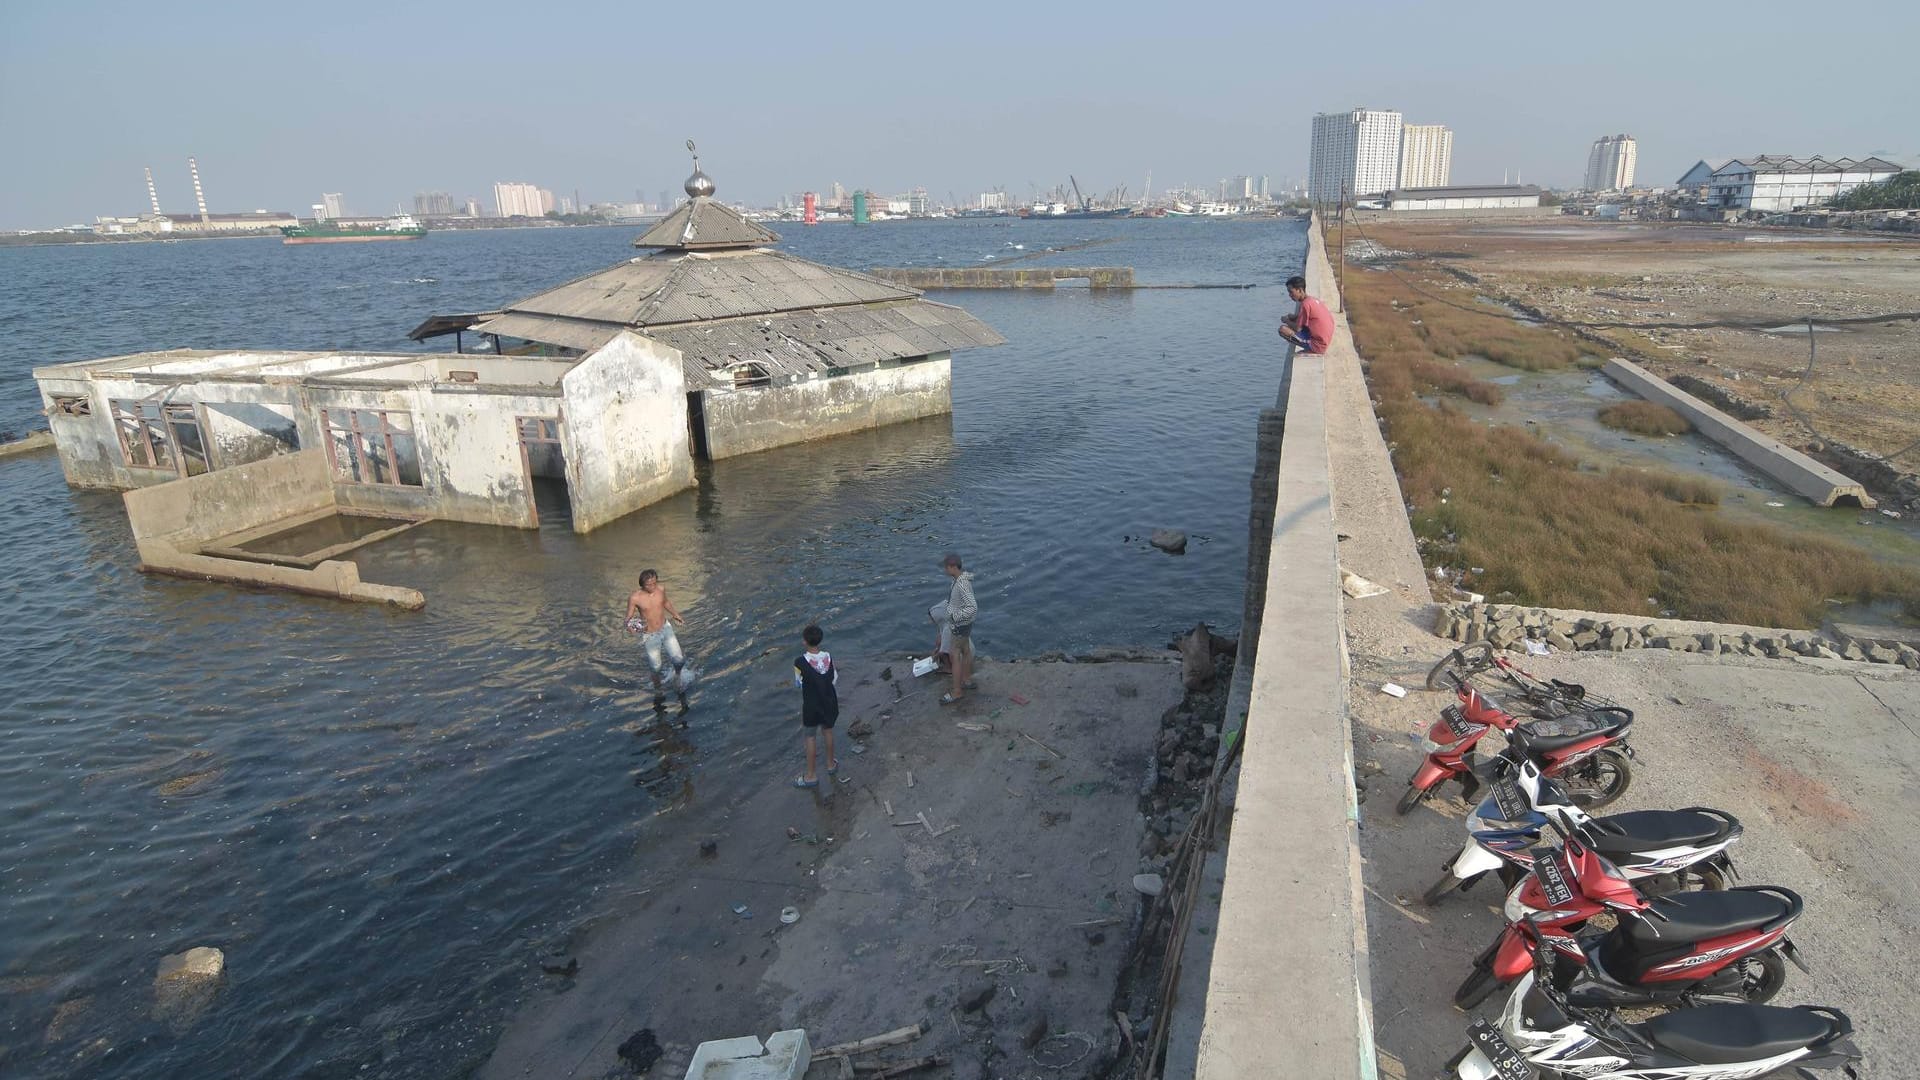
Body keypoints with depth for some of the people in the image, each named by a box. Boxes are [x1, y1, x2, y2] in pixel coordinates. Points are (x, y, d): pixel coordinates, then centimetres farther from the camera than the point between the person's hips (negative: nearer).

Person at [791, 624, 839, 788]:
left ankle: (811, 776, 22)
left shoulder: (800, 662, -24)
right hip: (829, 701, 4)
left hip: (811, 705, -4)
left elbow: (798, 683, -9)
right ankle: (831, 764, 42)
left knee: (809, 737, 13)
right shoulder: (828, 657, -14)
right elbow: (834, 680, -4)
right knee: (828, 731, 25)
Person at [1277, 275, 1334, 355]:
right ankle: (1309, 349, 13)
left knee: (1283, 329, -14)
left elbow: (1297, 328, -16)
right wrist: (1293, 317, 9)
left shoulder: (1306, 304, -18)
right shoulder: (1313, 299, 9)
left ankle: (1308, 349, -2)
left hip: (1317, 345, -9)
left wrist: (1286, 321, 3)